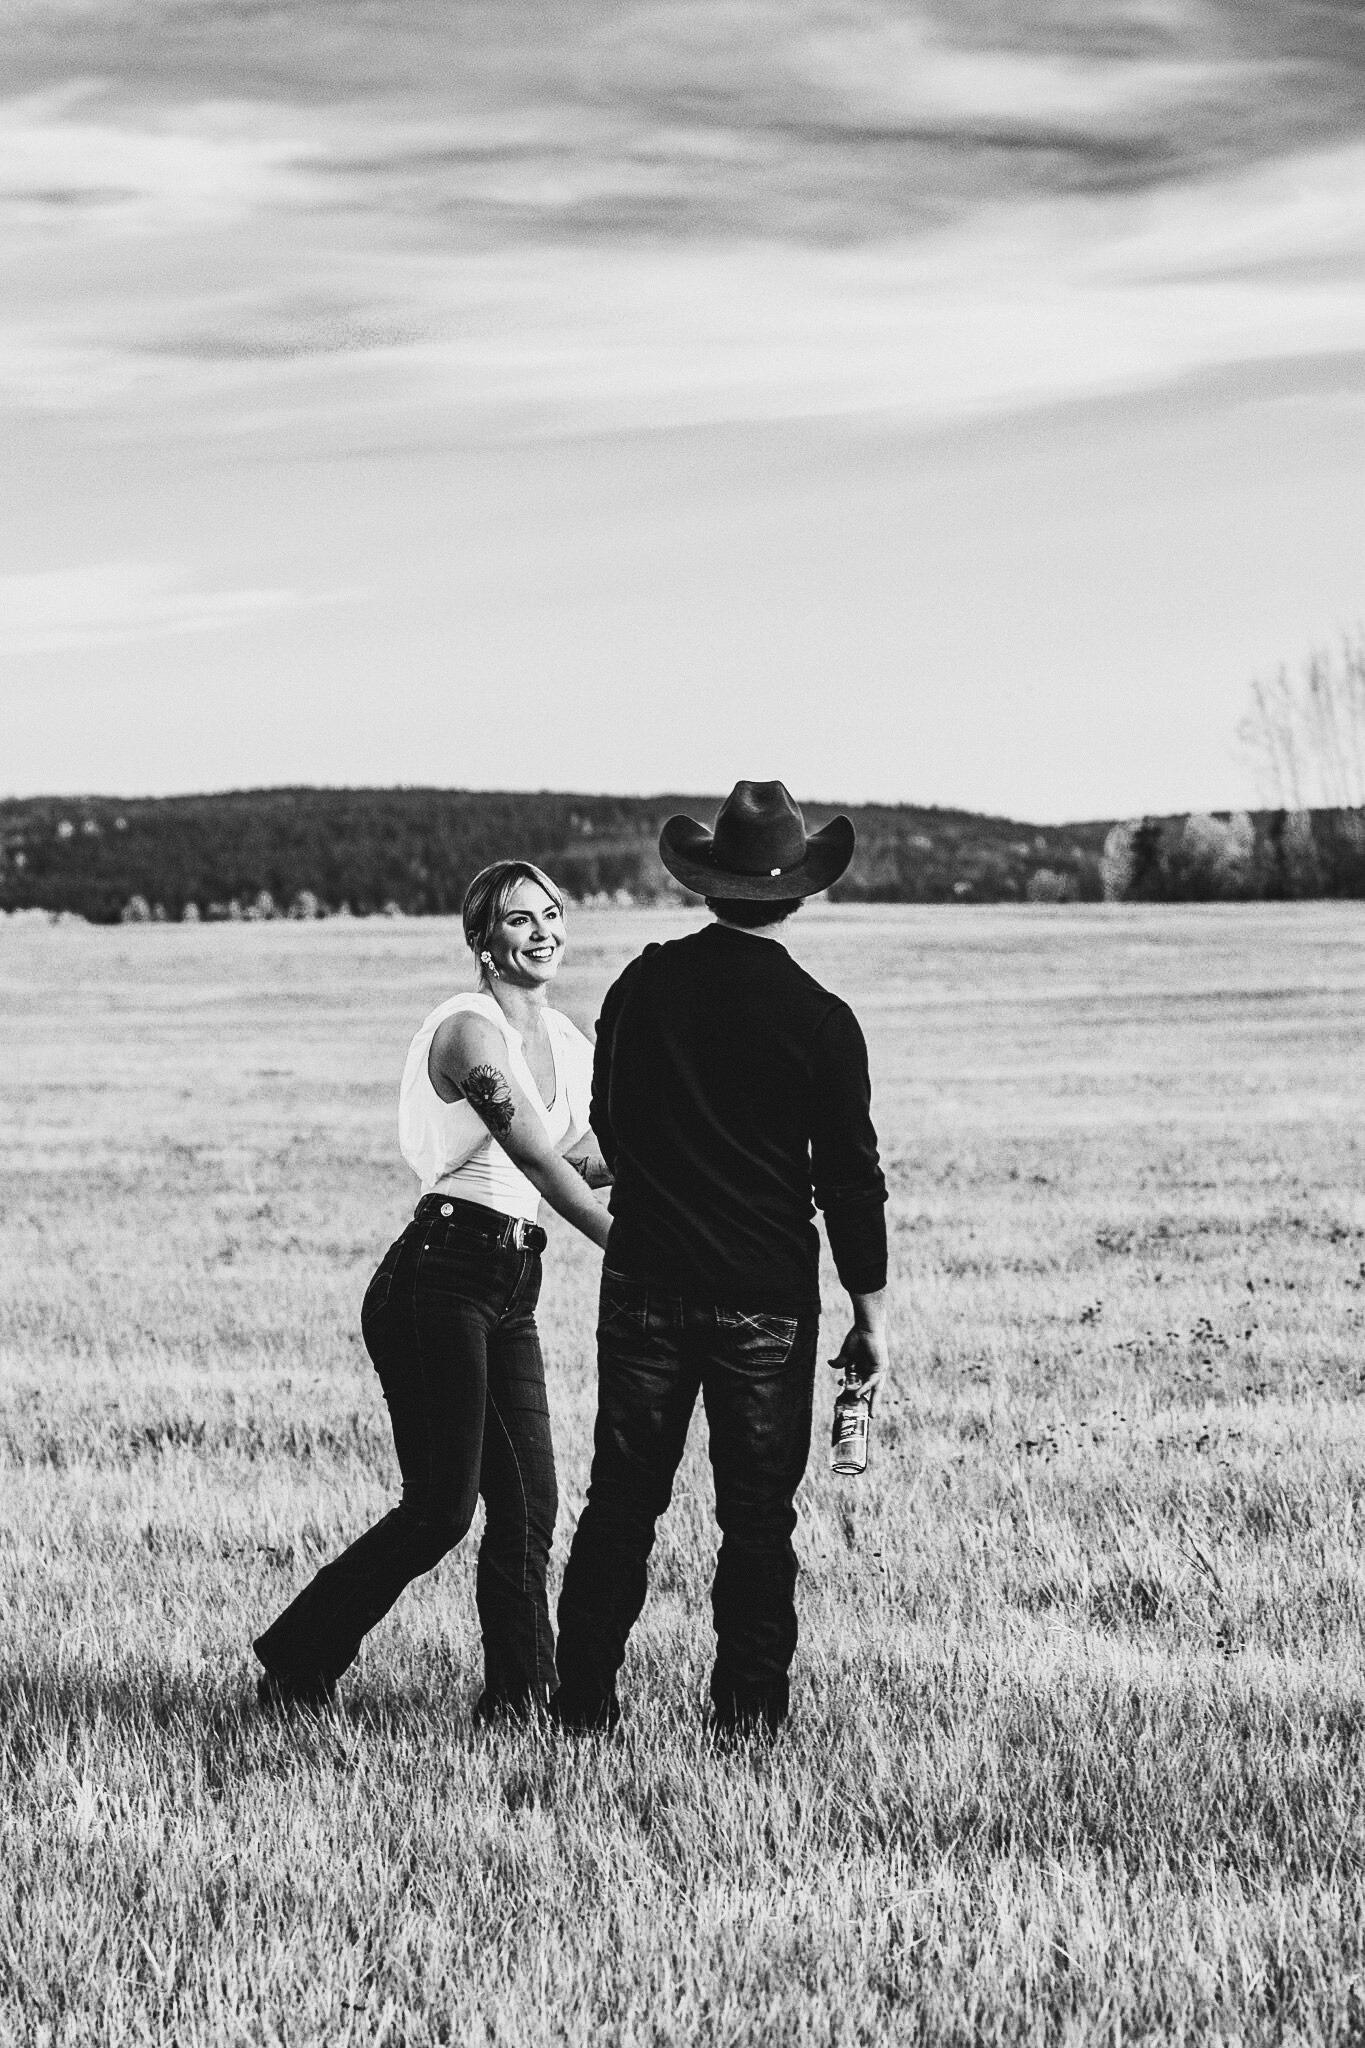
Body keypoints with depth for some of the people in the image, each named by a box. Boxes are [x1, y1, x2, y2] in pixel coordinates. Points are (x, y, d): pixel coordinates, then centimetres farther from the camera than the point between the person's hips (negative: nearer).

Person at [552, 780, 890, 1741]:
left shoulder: (644, 983, -1)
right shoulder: (820, 1021, -9)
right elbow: (851, 1177, -6)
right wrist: (872, 1315, 2)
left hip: (644, 1282, 2)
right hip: (768, 1300, -2)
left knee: (621, 1500, 10)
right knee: (757, 1515, 7)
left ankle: (585, 1702, 12)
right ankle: (747, 1710, 9)